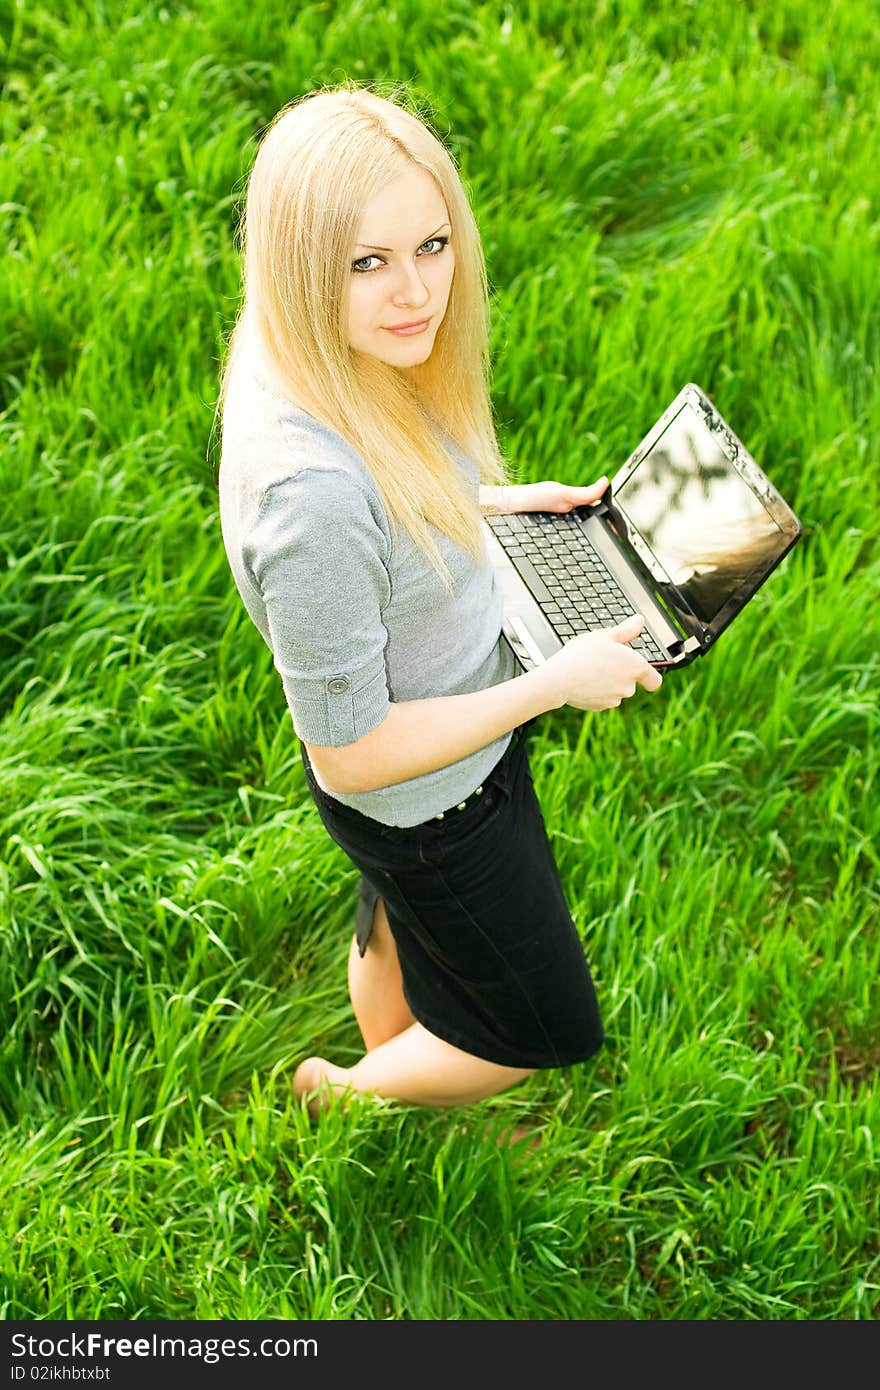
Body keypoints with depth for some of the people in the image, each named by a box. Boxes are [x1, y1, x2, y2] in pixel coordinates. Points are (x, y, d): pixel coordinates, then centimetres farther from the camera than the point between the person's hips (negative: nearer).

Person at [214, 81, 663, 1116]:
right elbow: (351, 752, -30)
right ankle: (342, 1097, 45)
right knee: (549, 1027, 20)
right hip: (431, 799, -7)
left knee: (397, 935, 36)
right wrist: (557, 682, -23)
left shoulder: (304, 360, -15)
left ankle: (386, 1059, 66)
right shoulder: (314, 494, -42)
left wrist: (491, 500, 4)